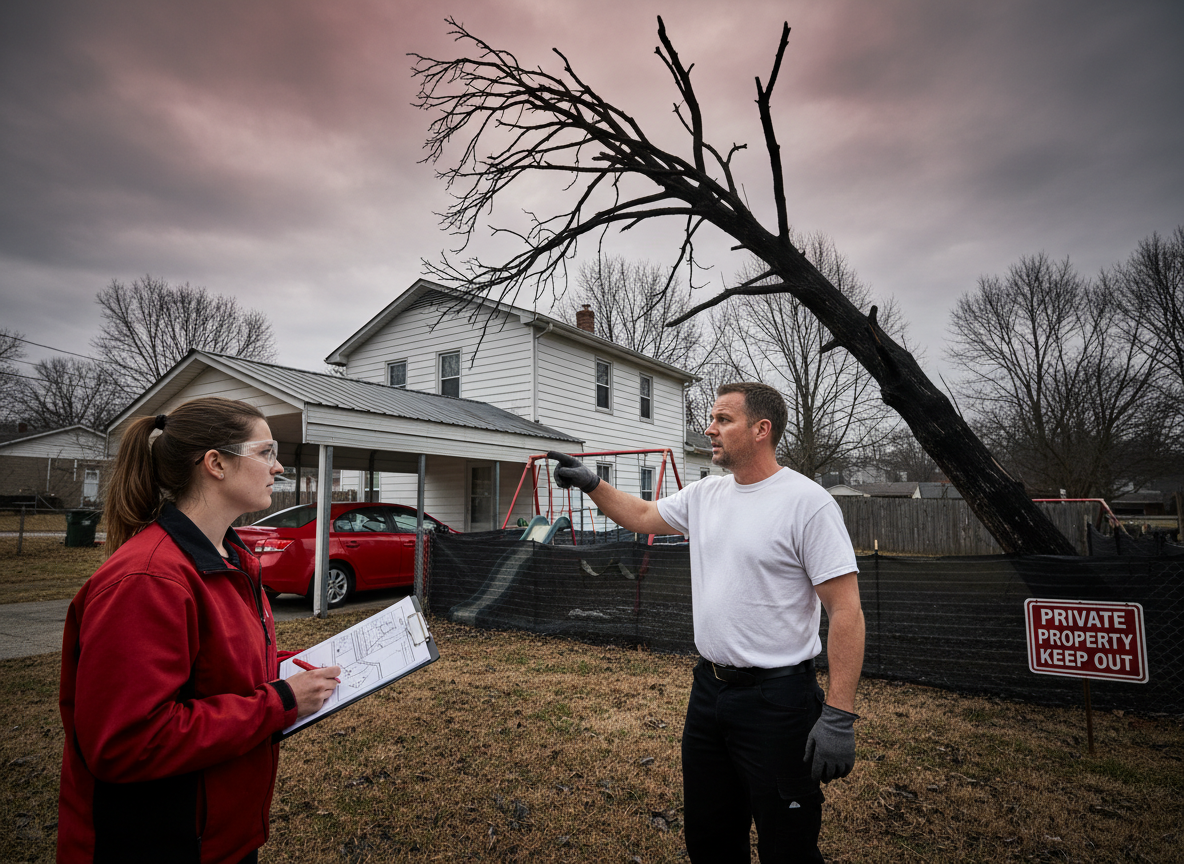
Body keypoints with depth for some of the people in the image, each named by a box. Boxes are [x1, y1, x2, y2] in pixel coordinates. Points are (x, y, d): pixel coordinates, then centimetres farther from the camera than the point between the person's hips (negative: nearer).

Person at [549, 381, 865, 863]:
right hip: (707, 691, 7)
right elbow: (642, 517, 21)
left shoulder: (807, 502, -16)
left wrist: (839, 715, -21)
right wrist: (591, 484, 11)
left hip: (777, 699, -7)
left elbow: (846, 611, -18)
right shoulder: (704, 495, 5)